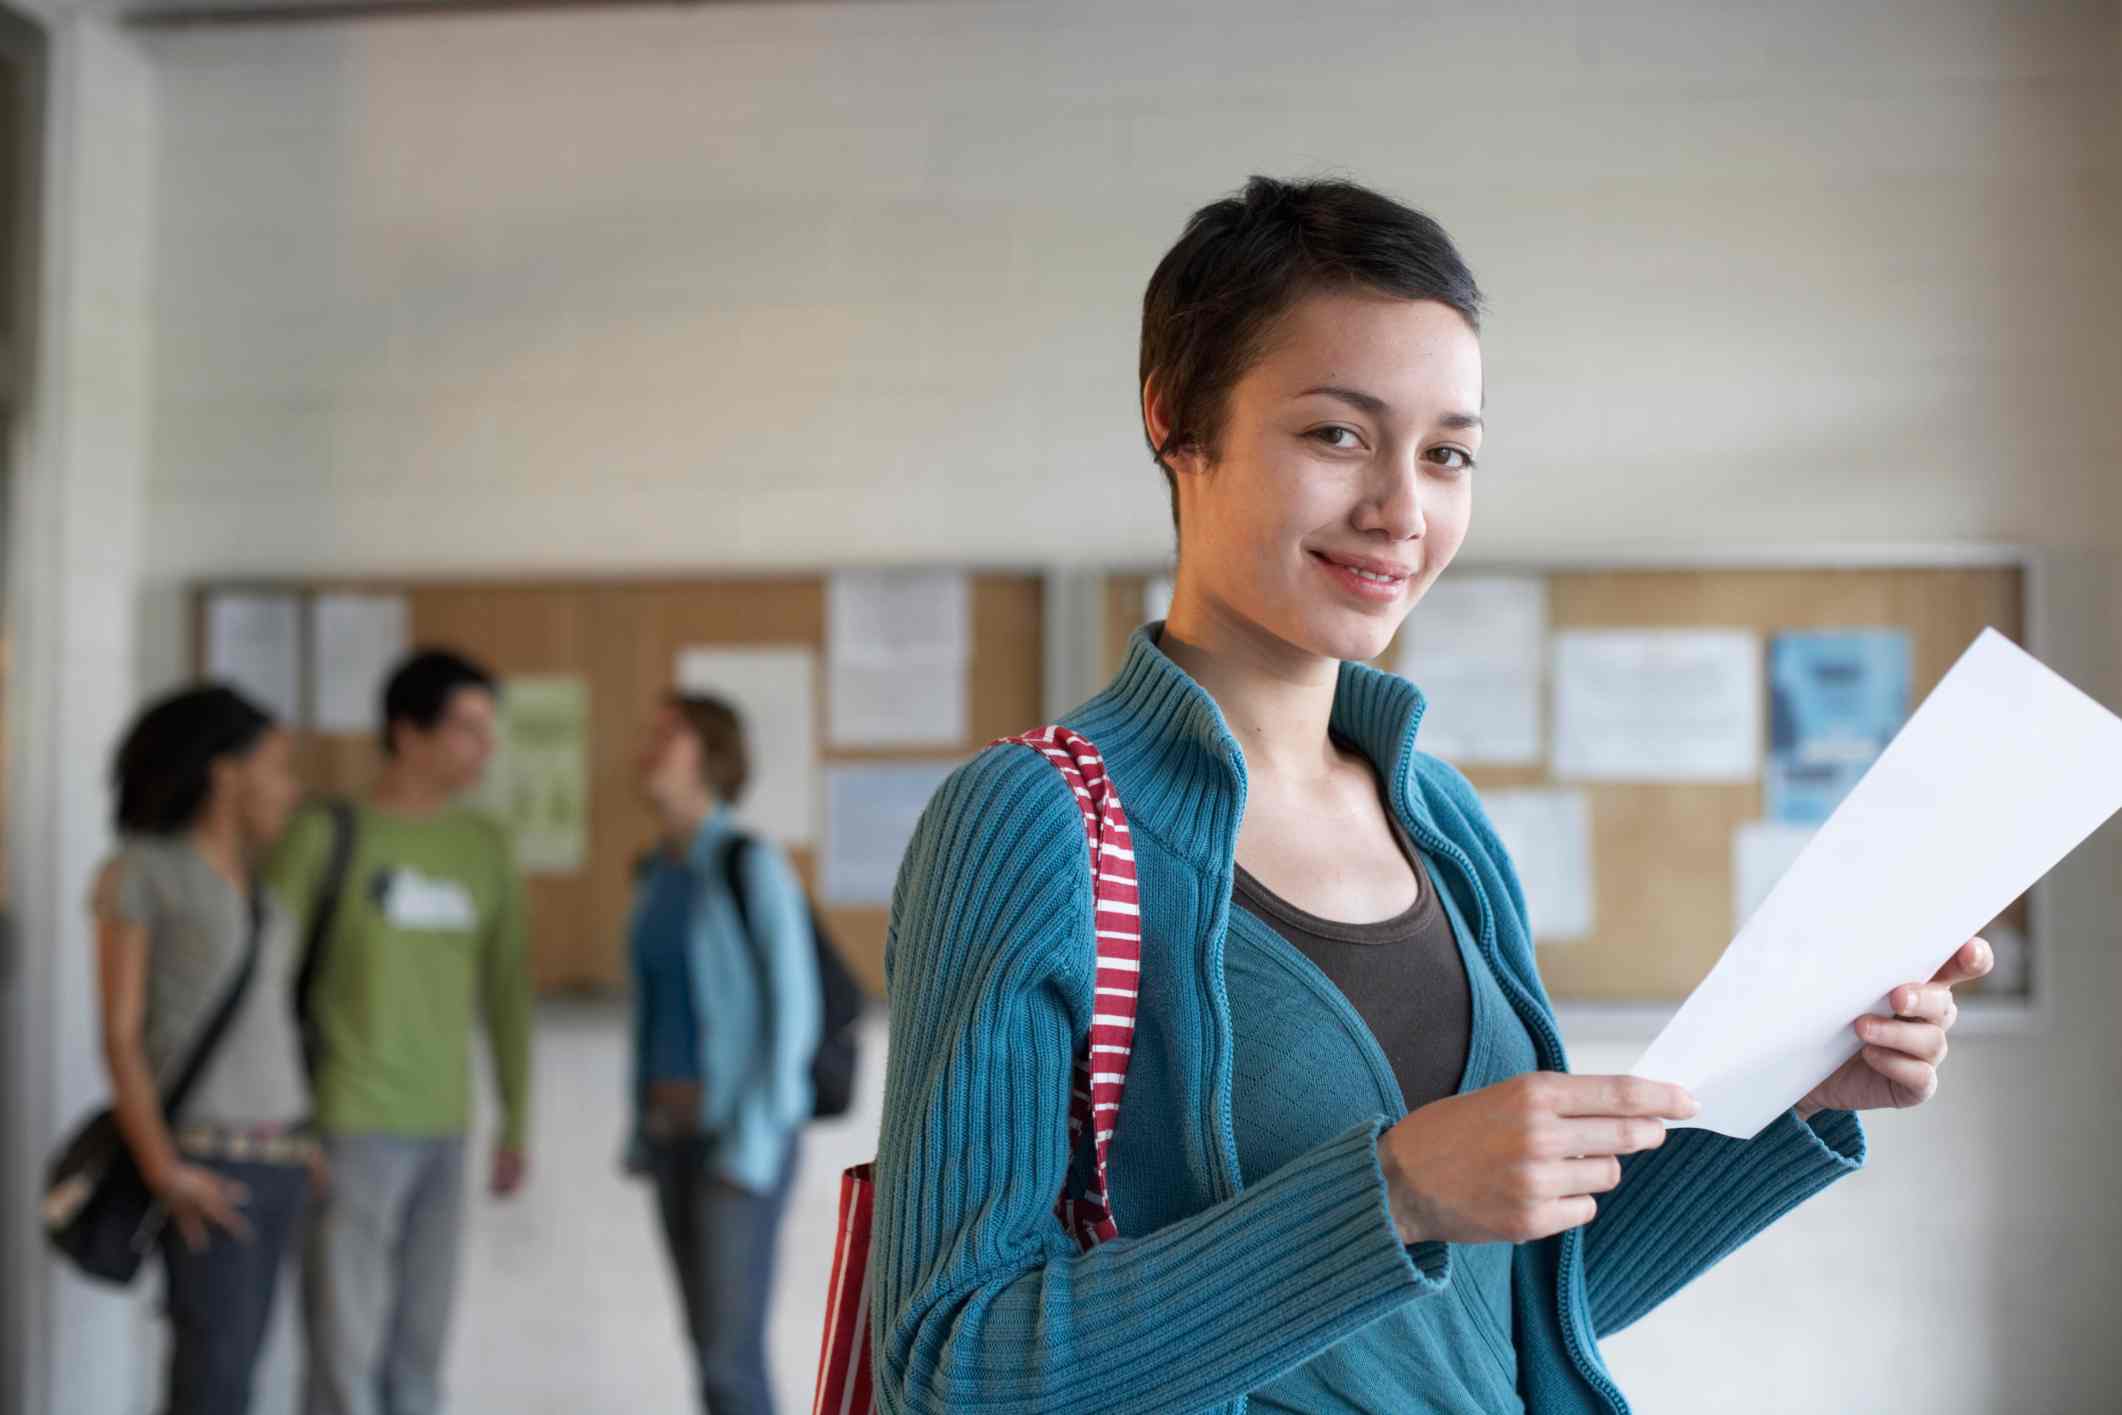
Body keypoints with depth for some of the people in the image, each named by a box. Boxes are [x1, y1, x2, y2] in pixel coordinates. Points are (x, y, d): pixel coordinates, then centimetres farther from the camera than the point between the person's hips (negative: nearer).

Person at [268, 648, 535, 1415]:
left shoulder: (485, 848, 9)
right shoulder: (328, 834, -7)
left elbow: (506, 988, 14)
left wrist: (516, 1121, 14)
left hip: (444, 1131, 5)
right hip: (350, 1128, -5)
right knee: (346, 1353, -3)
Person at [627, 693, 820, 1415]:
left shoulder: (754, 865, -15)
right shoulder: (659, 872, 11)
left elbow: (794, 1013, -17)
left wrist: (754, 1141, -22)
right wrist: (645, 1124, 14)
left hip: (743, 1133, -8)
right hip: (679, 1129, 8)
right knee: (713, 1347, 10)